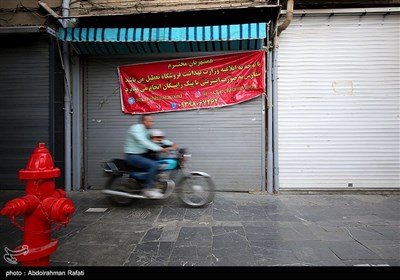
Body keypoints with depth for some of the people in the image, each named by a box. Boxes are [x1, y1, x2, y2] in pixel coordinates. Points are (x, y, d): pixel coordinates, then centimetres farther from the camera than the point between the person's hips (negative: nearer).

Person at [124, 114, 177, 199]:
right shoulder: (136, 128, -16)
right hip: (132, 156, -10)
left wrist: (171, 143, -9)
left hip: (142, 154, 10)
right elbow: (143, 142, -30)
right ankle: (148, 189, -16)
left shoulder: (147, 131, 12)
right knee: (153, 165, -27)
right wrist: (159, 149, -39)